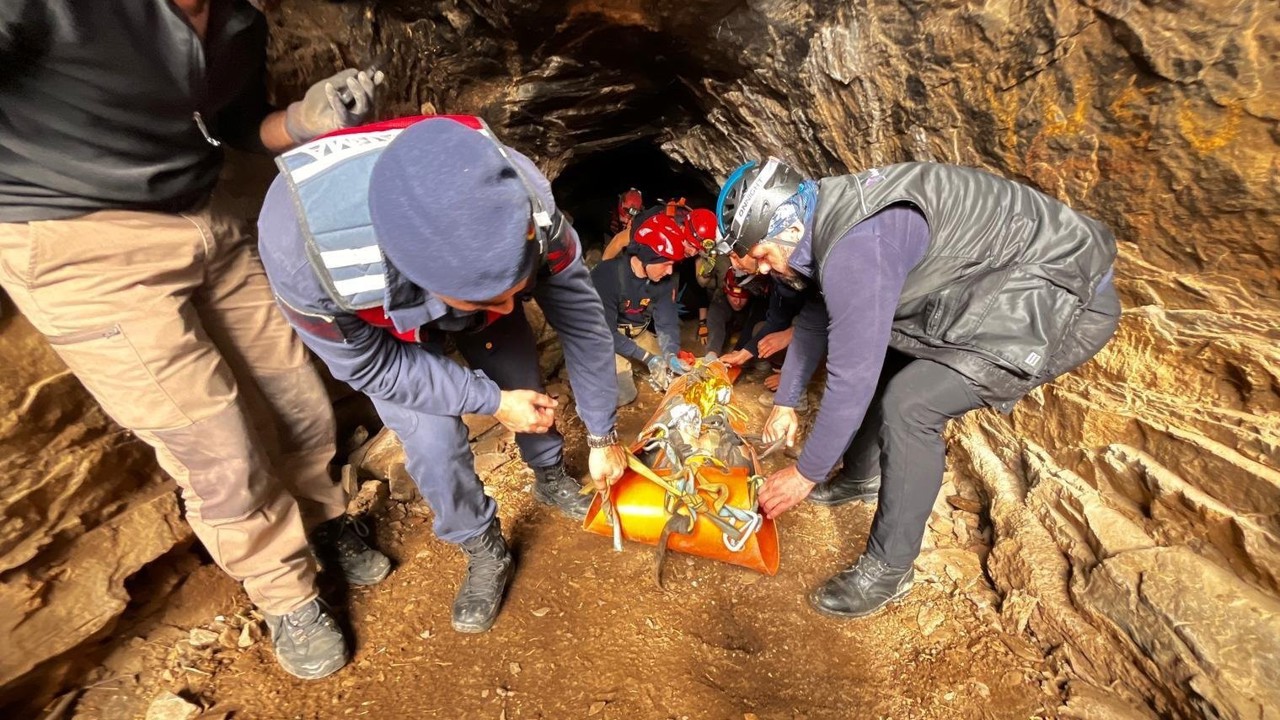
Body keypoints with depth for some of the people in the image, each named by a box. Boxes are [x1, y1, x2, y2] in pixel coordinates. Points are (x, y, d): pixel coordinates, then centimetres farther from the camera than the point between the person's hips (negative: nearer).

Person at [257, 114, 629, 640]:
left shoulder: (524, 200, -38)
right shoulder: (306, 251, -43)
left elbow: (580, 315, -23)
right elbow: (369, 366, -23)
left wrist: (602, 436, -13)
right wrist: (492, 402, -23)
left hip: (470, 275, 2)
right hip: (373, 325, -1)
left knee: (526, 385, 5)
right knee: (433, 442, -13)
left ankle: (551, 479, 40)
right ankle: (485, 552, 18)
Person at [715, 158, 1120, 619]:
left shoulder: (855, 247, -30)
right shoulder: (831, 218, 1)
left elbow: (851, 378, -27)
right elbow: (814, 318, 13)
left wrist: (806, 474, -14)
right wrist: (786, 402, 19)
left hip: (1063, 302, -10)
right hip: (1000, 286, 10)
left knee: (910, 405, -20)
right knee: (878, 363, 11)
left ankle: (887, 572, -1)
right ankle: (856, 479, 32)